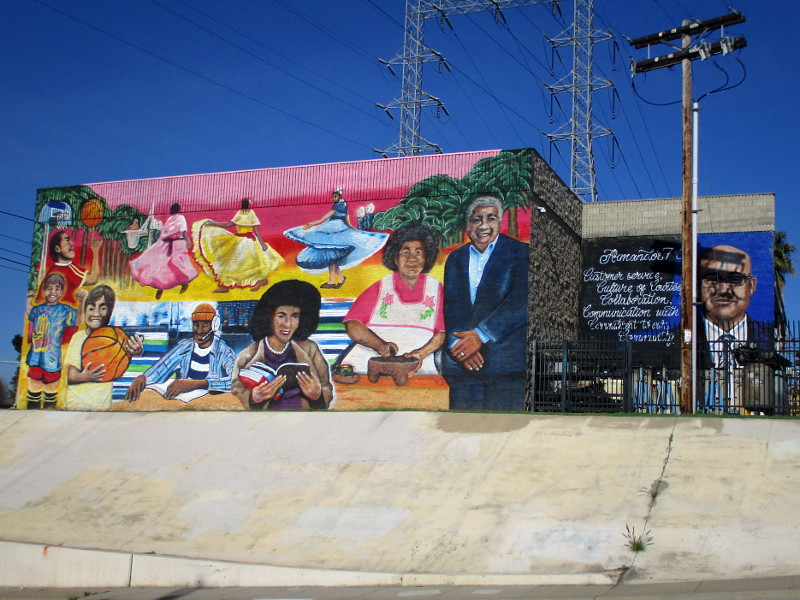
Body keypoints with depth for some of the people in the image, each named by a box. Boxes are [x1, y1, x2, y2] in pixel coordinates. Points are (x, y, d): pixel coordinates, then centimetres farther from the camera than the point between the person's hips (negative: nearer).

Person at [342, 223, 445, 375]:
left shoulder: (436, 289, 15)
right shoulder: (381, 287, 14)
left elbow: (442, 333, 5)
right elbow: (353, 326, 3)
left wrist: (421, 353, -14)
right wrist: (380, 345, -15)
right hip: (371, 360, 0)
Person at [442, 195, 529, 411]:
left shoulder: (519, 253, 5)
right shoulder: (455, 258, 18)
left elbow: (521, 301, -8)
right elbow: (448, 306, 9)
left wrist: (480, 335, -14)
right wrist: (457, 343, -10)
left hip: (506, 360, -3)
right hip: (460, 364, 3)